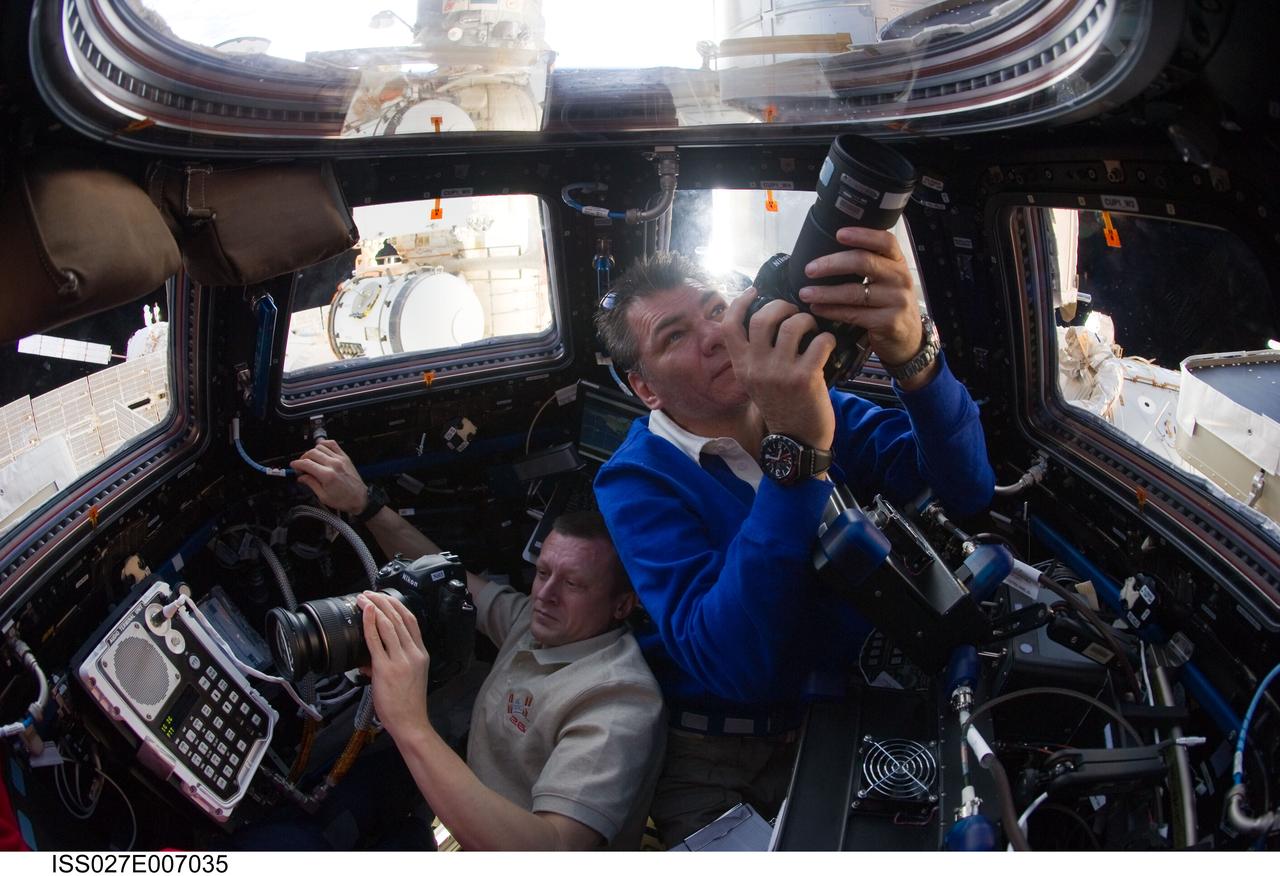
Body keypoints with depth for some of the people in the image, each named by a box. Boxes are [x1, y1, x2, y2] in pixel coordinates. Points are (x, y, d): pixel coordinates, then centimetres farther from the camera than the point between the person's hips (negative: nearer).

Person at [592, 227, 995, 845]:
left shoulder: (813, 403, -1)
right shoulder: (636, 483, -16)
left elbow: (964, 490, -15)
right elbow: (738, 667, -31)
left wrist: (911, 353, -34)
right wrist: (799, 452, -39)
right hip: (720, 764, -3)